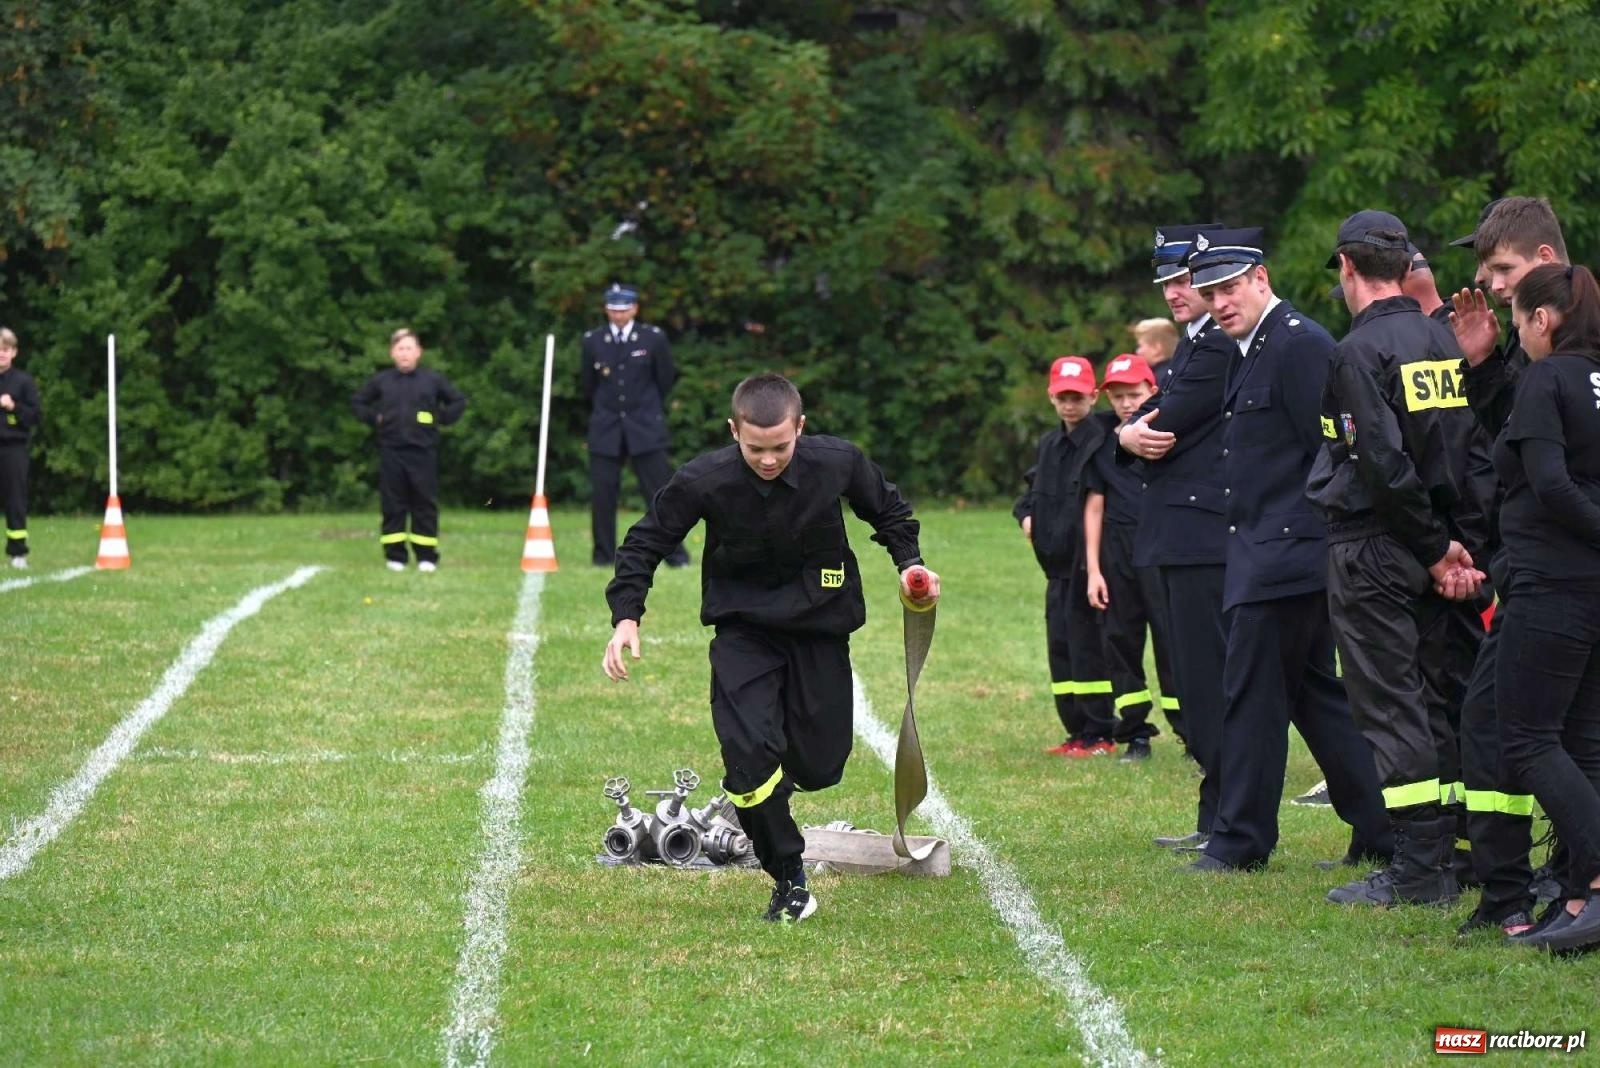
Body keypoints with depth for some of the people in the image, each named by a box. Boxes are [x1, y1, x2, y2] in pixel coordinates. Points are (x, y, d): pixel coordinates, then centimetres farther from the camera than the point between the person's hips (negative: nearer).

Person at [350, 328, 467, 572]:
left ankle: (426, 557, 2)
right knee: (392, 506, 1)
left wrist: (442, 419, 4)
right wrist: (373, 419, 8)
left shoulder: (433, 380, 6)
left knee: (425, 505, -2)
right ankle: (395, 557, 5)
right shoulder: (380, 381, 8)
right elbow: (357, 402, 21)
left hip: (423, 452, -1)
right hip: (391, 452, 1)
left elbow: (458, 401, 15)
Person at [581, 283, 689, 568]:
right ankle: (604, 553, 8)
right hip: (605, 427, 2)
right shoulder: (593, 341, 3)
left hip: (645, 426, -2)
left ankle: (674, 553, 0)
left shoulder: (653, 338, -2)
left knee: (659, 489, -5)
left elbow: (666, 378, 9)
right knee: (602, 492, -2)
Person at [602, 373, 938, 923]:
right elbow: (645, 541, -6)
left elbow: (888, 510, 7)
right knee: (748, 750, -20)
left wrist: (909, 563, -7)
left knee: (818, 766, 3)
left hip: (820, 627, 2)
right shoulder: (704, 481, -21)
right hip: (743, 627, -2)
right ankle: (789, 883, -1)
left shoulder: (839, 463, -16)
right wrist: (626, 615, -16)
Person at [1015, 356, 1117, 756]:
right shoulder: (1049, 444, 16)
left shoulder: (1101, 443, -11)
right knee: (1060, 648, 11)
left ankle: (1100, 735, 0)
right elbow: (1033, 488, 28)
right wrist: (1026, 514, 8)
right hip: (1057, 565, 8)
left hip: (1087, 562, -8)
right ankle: (1077, 731, 18)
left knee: (1088, 647, -6)